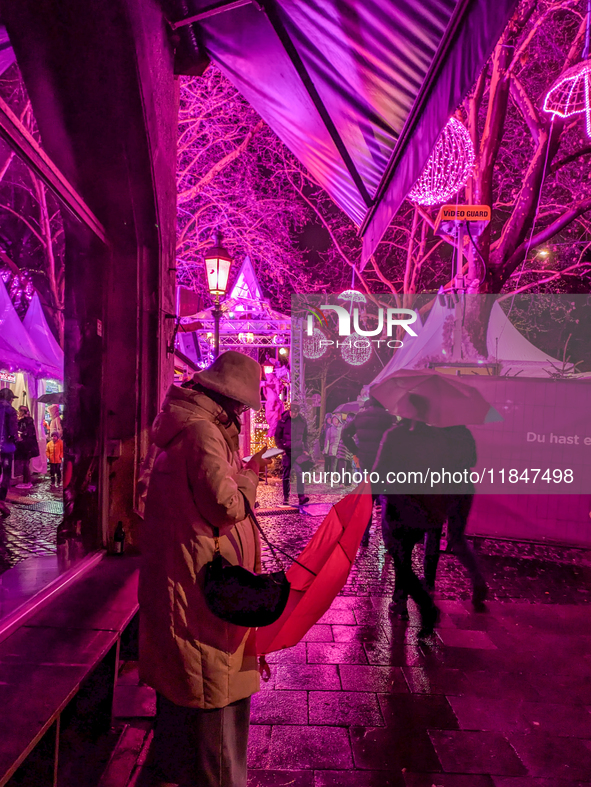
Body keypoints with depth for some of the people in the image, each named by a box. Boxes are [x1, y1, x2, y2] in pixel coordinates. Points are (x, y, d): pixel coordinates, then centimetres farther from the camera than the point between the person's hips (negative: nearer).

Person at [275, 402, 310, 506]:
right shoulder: (283, 421, -2)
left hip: (298, 451, 1)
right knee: (286, 476, 5)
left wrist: (305, 450, 8)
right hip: (287, 451, -1)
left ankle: (301, 497, -14)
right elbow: (277, 436, 5)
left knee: (300, 472, -12)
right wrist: (281, 448, -3)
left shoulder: (302, 421, 5)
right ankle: (286, 498, 14)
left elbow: (305, 436, 16)